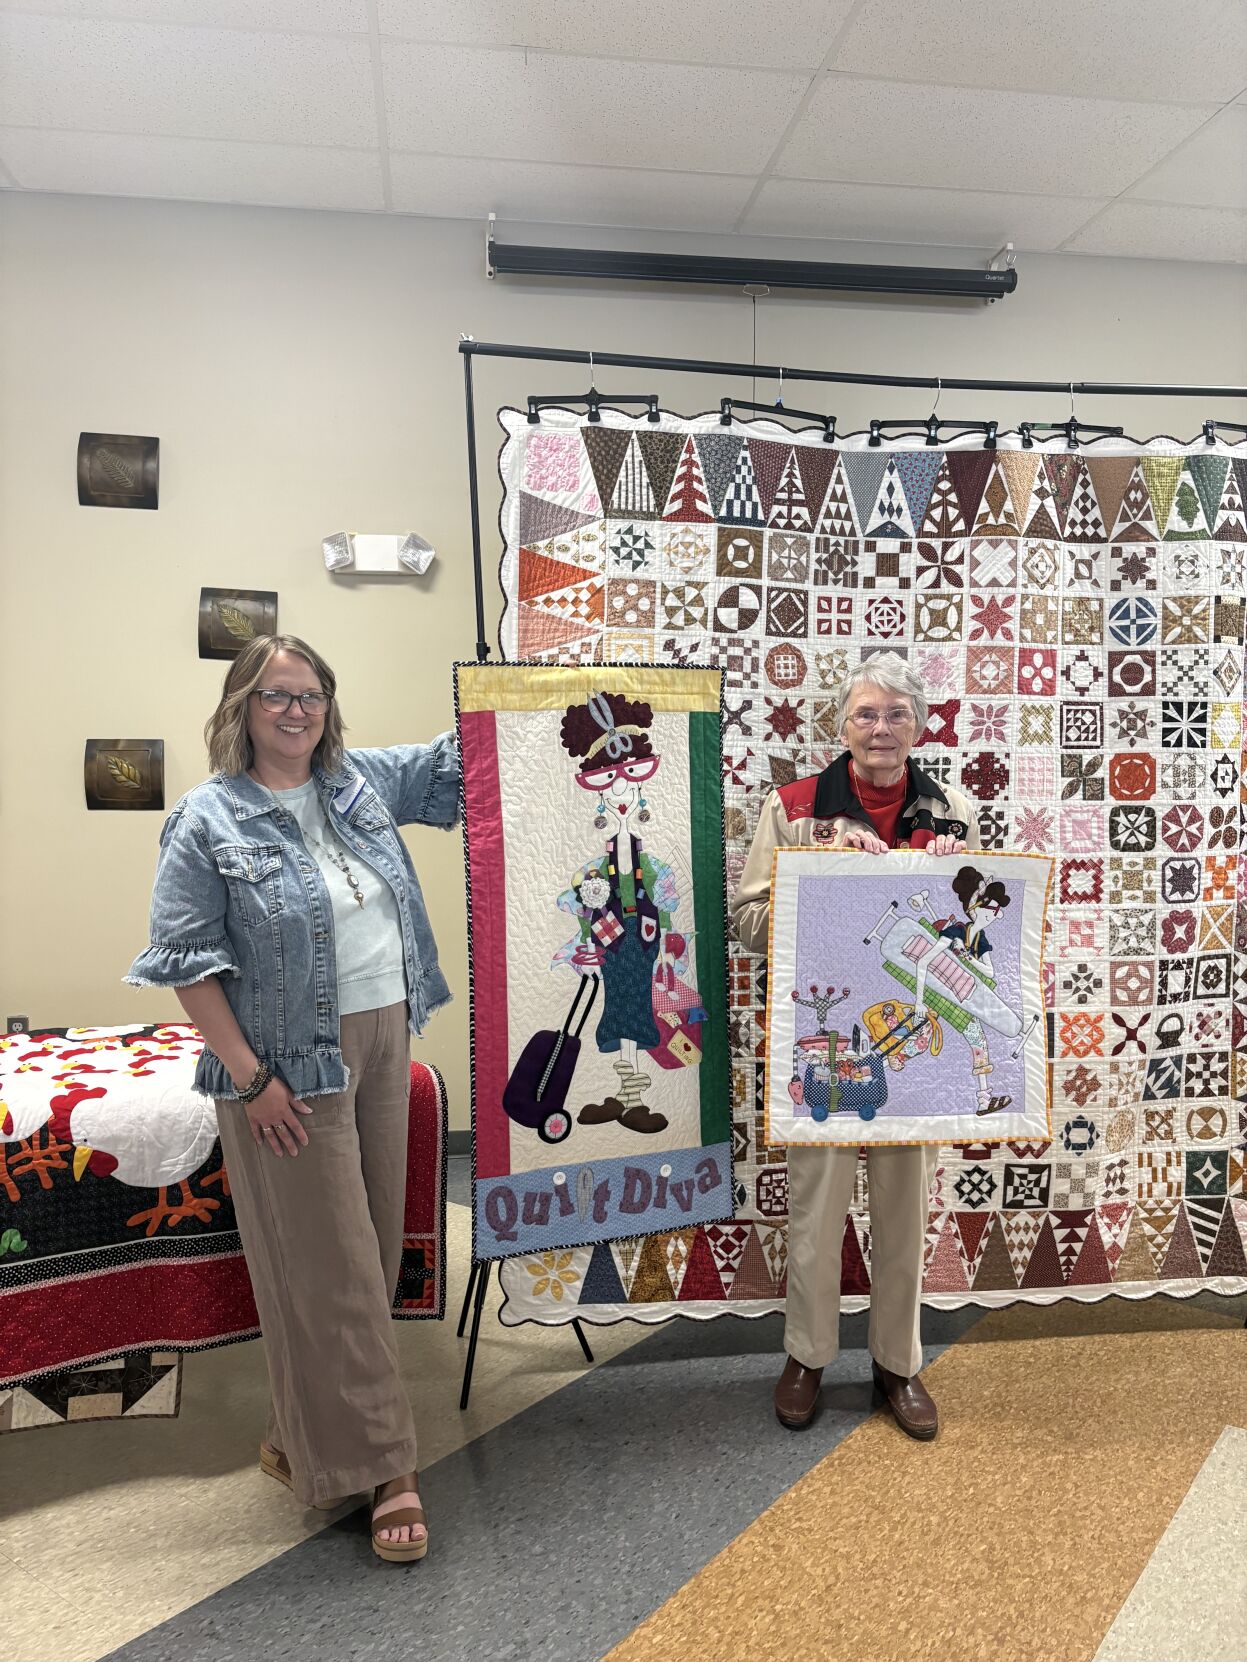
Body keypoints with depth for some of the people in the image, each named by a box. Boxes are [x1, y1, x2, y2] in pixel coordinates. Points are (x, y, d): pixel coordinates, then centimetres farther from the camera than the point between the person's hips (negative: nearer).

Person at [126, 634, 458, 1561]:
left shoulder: (363, 781, 6)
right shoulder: (208, 820, -9)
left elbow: (452, 763, 19)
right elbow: (187, 960, -11)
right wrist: (249, 1077, -14)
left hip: (382, 1045, 7)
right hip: (291, 1068, -6)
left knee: (372, 1248, 15)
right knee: (331, 1263, 1)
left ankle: (306, 1436, 35)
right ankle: (381, 1465, 15)